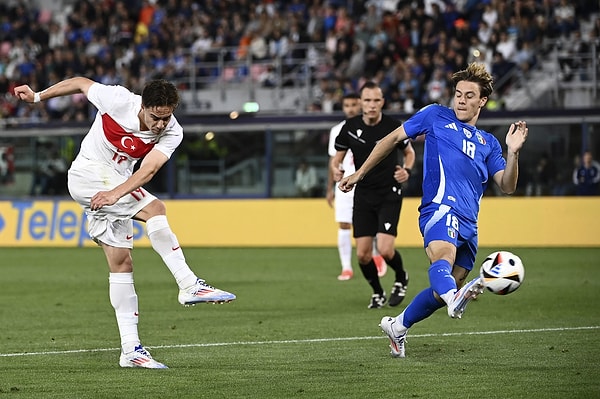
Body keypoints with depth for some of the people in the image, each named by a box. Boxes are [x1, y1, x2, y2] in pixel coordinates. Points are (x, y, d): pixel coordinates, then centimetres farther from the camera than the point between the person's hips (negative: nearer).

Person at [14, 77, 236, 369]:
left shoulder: (172, 132, -13)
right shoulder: (118, 100, -20)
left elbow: (148, 170, -26)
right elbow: (80, 82, -3)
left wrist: (115, 194, -42)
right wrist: (37, 96, 8)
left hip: (117, 183, 5)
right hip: (87, 173, -5)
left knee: (121, 262, 2)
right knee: (155, 209, -25)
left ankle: (130, 348, 3)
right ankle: (190, 285, -30)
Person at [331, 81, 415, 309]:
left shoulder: (393, 127, -9)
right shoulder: (350, 127, -3)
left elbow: (409, 152, 7)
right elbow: (337, 157, 7)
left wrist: (407, 170, -13)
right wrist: (336, 169, -15)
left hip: (389, 195, -3)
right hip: (363, 194, 3)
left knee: (385, 250, -16)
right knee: (363, 254, 0)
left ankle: (401, 278, 17)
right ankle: (377, 293, 25)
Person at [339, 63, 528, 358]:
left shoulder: (488, 143, 23)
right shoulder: (436, 116, 13)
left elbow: (507, 186, 13)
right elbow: (393, 139, 19)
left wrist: (512, 152, -5)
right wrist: (360, 174, 17)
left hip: (468, 223, 6)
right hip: (440, 208, -6)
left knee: (444, 289, 7)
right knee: (443, 256, -37)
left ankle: (397, 326, 30)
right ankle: (455, 298, -71)